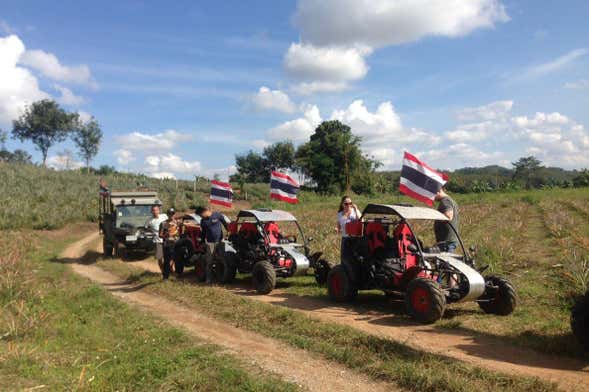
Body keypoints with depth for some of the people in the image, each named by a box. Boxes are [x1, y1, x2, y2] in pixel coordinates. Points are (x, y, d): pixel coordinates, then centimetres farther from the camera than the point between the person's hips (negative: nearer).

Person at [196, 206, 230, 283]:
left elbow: (227, 222, 1)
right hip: (210, 243, 2)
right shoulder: (203, 221, 5)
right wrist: (202, 242, 16)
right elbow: (202, 233, 15)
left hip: (220, 241, -2)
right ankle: (209, 278, 8)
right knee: (209, 261, 1)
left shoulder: (217, 215, -8)